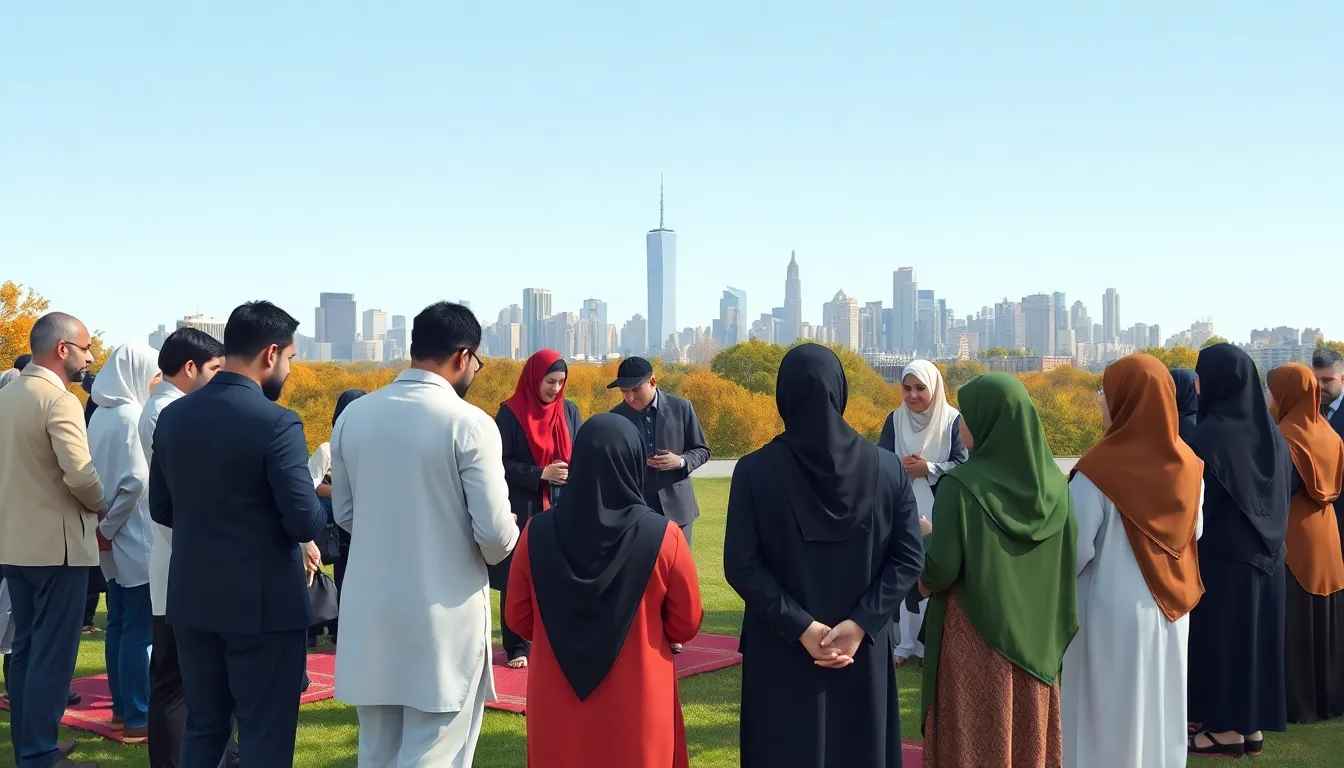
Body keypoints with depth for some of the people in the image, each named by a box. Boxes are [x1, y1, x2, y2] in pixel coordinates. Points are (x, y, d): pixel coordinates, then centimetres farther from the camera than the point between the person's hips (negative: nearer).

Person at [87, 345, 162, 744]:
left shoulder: (101, 415, 9)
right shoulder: (134, 416, -15)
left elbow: (100, 473, 10)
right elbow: (135, 480, -23)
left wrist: (106, 527, 8)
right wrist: (109, 528, -12)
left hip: (114, 537, 9)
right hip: (137, 538, -8)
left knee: (118, 625, 14)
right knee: (139, 629, -3)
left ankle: (122, 708, 22)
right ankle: (137, 718, 1)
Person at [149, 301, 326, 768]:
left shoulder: (173, 415, 3)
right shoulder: (277, 423, -17)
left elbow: (161, 509, 10)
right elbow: (306, 522, -20)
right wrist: (318, 505, 2)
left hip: (193, 598, 6)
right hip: (264, 602, -6)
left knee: (202, 728, 18)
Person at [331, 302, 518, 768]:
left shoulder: (354, 415, 2)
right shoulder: (470, 423, -13)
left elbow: (345, 513, 13)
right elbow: (495, 534, -14)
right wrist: (495, 552, 8)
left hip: (370, 613, 5)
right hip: (444, 617, -5)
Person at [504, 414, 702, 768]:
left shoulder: (538, 533, -9)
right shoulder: (662, 537, -15)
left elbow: (518, 616, 3)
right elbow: (686, 624, -4)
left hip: (557, 702, 2)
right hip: (637, 703, -2)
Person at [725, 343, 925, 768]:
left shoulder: (754, 471, -10)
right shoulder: (887, 467, -4)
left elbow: (741, 566, -14)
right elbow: (908, 558, -6)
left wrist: (801, 627, -12)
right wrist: (860, 624, -9)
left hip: (781, 653, -1)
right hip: (864, 651, 2)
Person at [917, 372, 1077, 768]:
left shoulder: (960, 486, -17)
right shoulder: (1053, 483, -2)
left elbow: (940, 572, -18)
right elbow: (1069, 562, 2)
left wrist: (924, 540, 1)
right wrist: (1053, 631, 13)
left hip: (973, 640, -5)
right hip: (1034, 639, 5)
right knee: (1027, 736, 16)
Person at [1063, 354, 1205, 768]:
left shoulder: (1099, 468, -21)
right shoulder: (1188, 463, -4)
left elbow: (1075, 550, -17)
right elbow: (1195, 532, 9)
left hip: (1113, 611, -5)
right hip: (1169, 608, 5)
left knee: (1110, 715, 7)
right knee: (1160, 708, 18)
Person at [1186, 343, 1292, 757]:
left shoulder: (1211, 434, -19)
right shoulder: (1269, 431, 5)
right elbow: (1285, 491, 13)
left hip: (1221, 553, -7)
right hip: (1263, 552, 7)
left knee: (1220, 634, 2)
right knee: (1253, 633, 13)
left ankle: (1228, 727, 9)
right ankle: (1252, 724, 20)